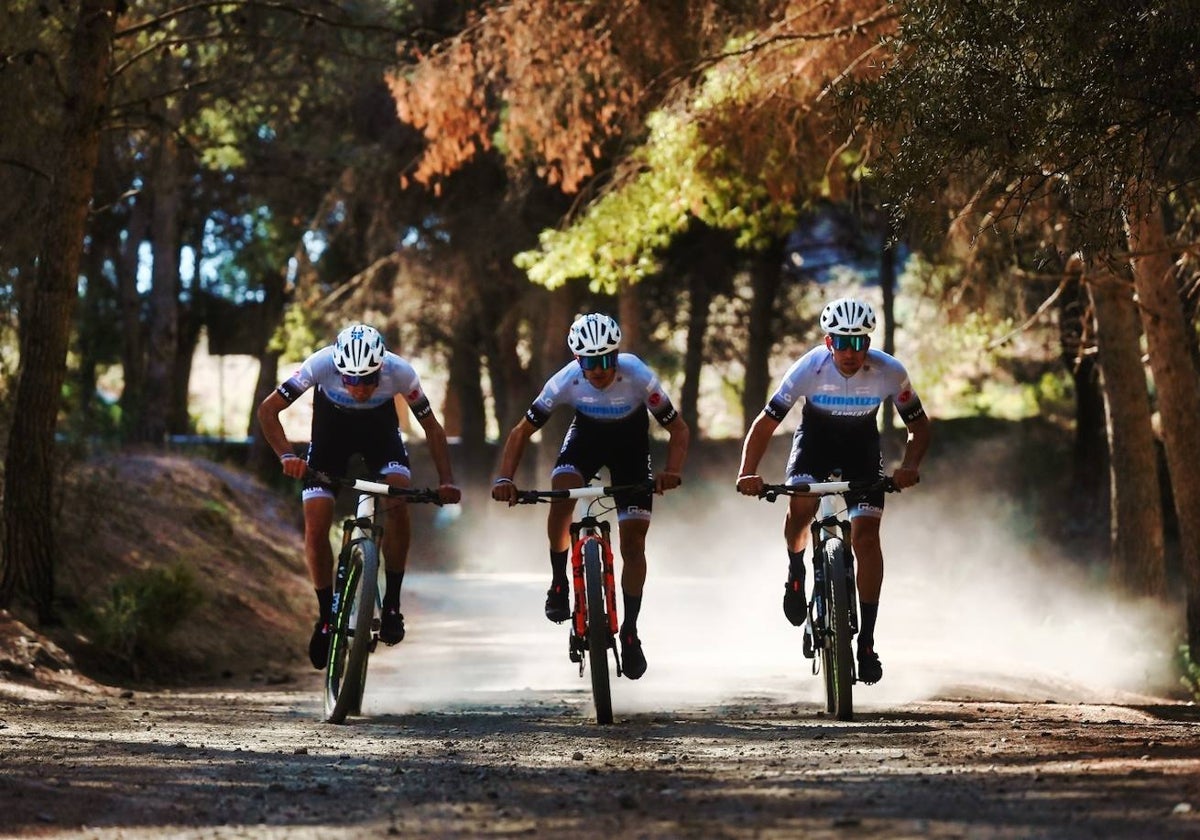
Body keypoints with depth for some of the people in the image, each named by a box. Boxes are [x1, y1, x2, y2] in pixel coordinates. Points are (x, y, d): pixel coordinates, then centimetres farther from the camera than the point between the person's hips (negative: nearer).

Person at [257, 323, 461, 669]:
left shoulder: (399, 371, -33)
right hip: (331, 430, 0)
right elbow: (268, 410, -28)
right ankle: (326, 616, 4)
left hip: (380, 430, 0)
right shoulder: (322, 364, -35)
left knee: (399, 501, -26)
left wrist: (446, 481, -30)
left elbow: (431, 426, -18)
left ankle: (391, 605, -14)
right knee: (315, 526, -14)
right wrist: (286, 456, -44)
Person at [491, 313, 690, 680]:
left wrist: (672, 471, -42)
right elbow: (522, 432, -21)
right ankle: (558, 583, -11)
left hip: (631, 443, 0)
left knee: (633, 542, -6)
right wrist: (505, 478, -35)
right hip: (587, 435, 0)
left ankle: (630, 632, 6)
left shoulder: (638, 377, -33)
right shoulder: (566, 381, -30)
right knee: (561, 491, -31)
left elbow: (678, 429, -24)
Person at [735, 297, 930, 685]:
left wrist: (910, 466, -32)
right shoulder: (809, 368, -29)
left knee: (866, 536, -14)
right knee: (801, 504, -28)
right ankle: (796, 571, 5)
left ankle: (867, 641, -9)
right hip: (815, 437, 0)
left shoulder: (890, 372, -26)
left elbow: (918, 426, -12)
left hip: (861, 444, 0)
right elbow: (766, 423, -23)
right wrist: (747, 473, -37)